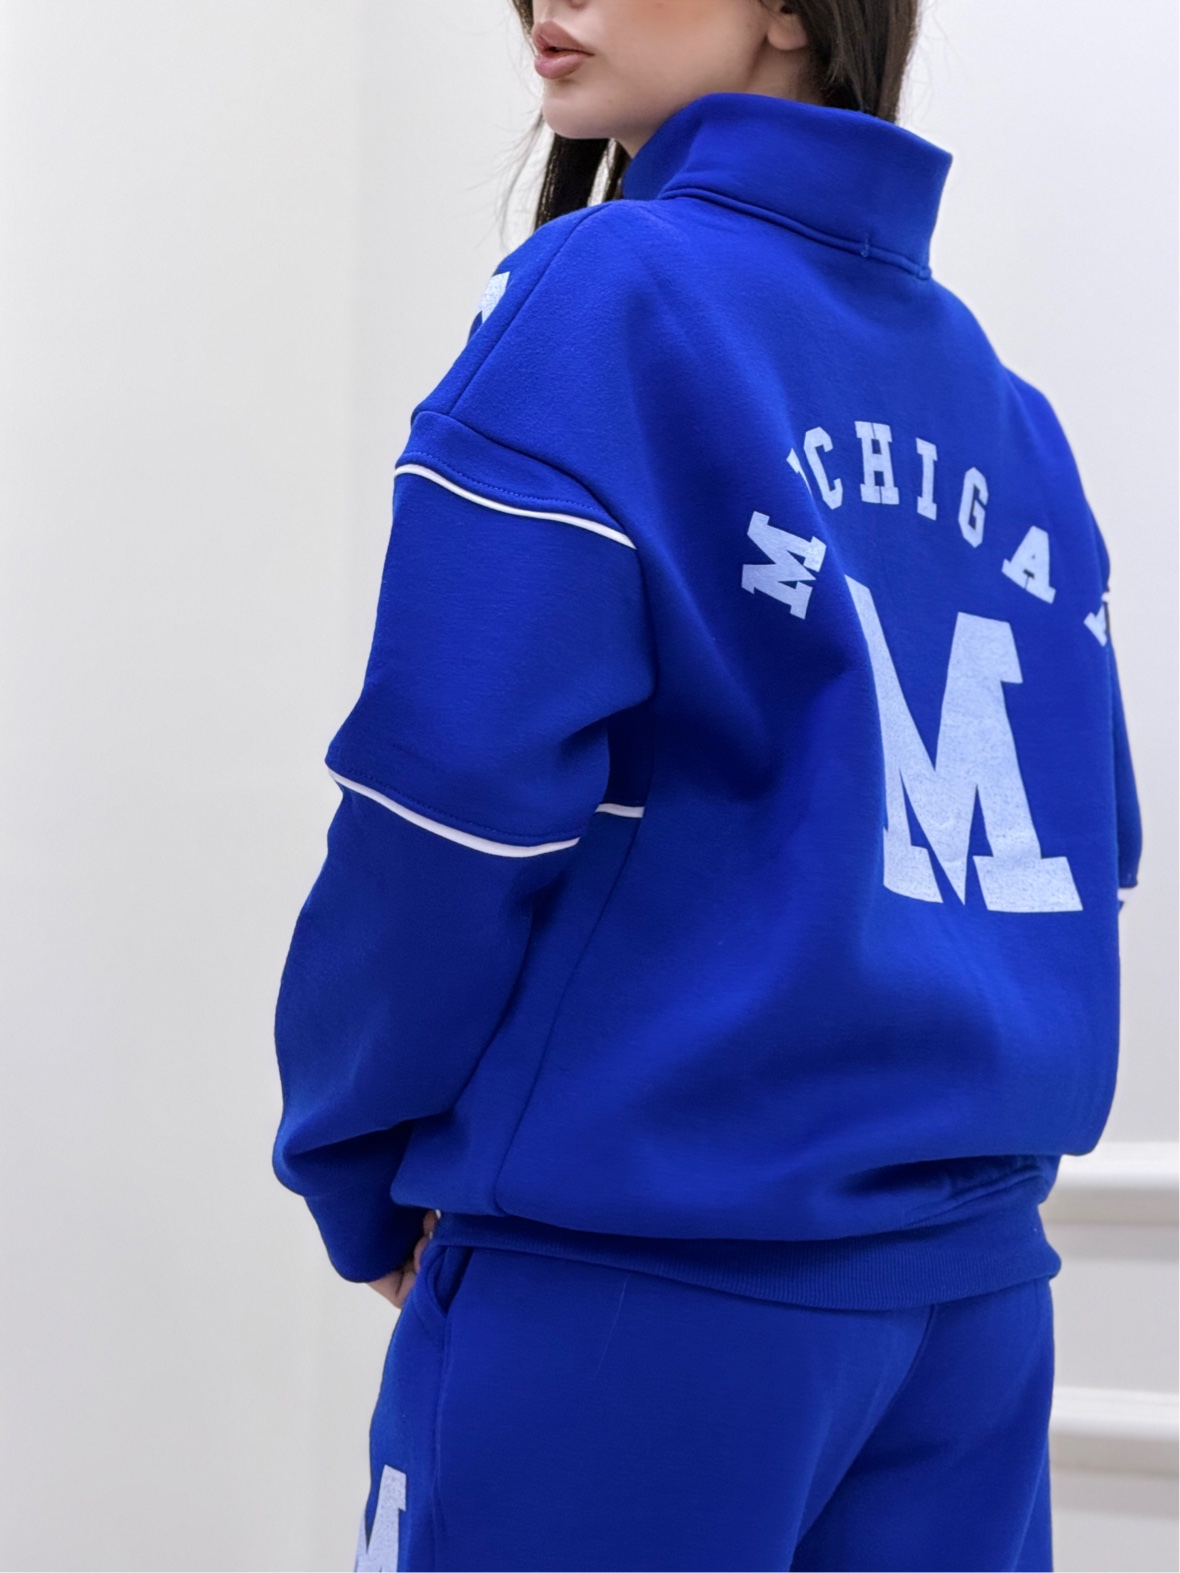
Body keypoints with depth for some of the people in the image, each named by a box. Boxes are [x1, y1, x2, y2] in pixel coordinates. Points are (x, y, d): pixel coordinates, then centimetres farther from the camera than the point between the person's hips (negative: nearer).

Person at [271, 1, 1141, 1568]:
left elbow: (456, 789, -15)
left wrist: (366, 1178, -2)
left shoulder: (603, 297, -8)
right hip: (974, 1278, 6)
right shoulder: (1000, 402, 11)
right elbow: (1077, 845, 13)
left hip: (642, 1274, -6)